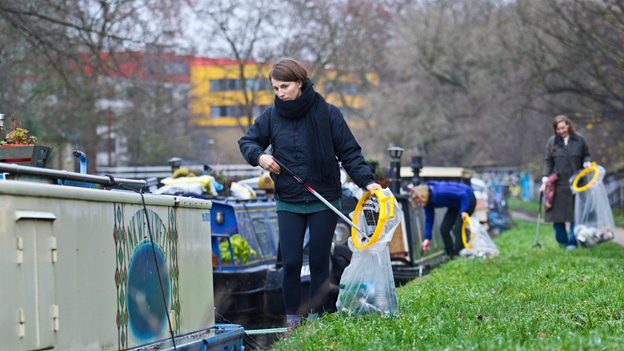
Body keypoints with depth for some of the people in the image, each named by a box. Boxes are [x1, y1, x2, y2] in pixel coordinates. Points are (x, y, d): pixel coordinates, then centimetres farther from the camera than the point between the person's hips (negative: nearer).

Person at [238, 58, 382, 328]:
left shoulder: (327, 114, -5)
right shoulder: (271, 116, 2)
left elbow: (349, 152, -1)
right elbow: (247, 141, 14)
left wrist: (366, 181, -11)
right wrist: (260, 156, -8)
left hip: (324, 202, -2)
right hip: (288, 203, 2)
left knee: (319, 261, 4)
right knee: (290, 262, -1)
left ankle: (317, 316, 14)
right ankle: (292, 317, 10)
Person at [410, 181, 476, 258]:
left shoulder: (440, 192, -37)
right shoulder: (428, 201, -9)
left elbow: (463, 195, -31)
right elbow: (429, 220, 0)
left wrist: (463, 211, -34)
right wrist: (427, 238, -3)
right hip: (455, 205, 9)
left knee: (458, 230, -20)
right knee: (444, 229, -1)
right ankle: (451, 255, 5)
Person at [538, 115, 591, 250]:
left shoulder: (579, 140, 4)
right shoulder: (552, 141, 6)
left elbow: (586, 155, 14)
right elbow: (548, 162, 7)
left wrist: (586, 163, -10)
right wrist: (545, 181, 1)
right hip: (558, 183, 1)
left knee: (575, 213, -2)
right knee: (557, 213, 1)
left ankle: (573, 241, 5)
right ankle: (562, 240, 17)